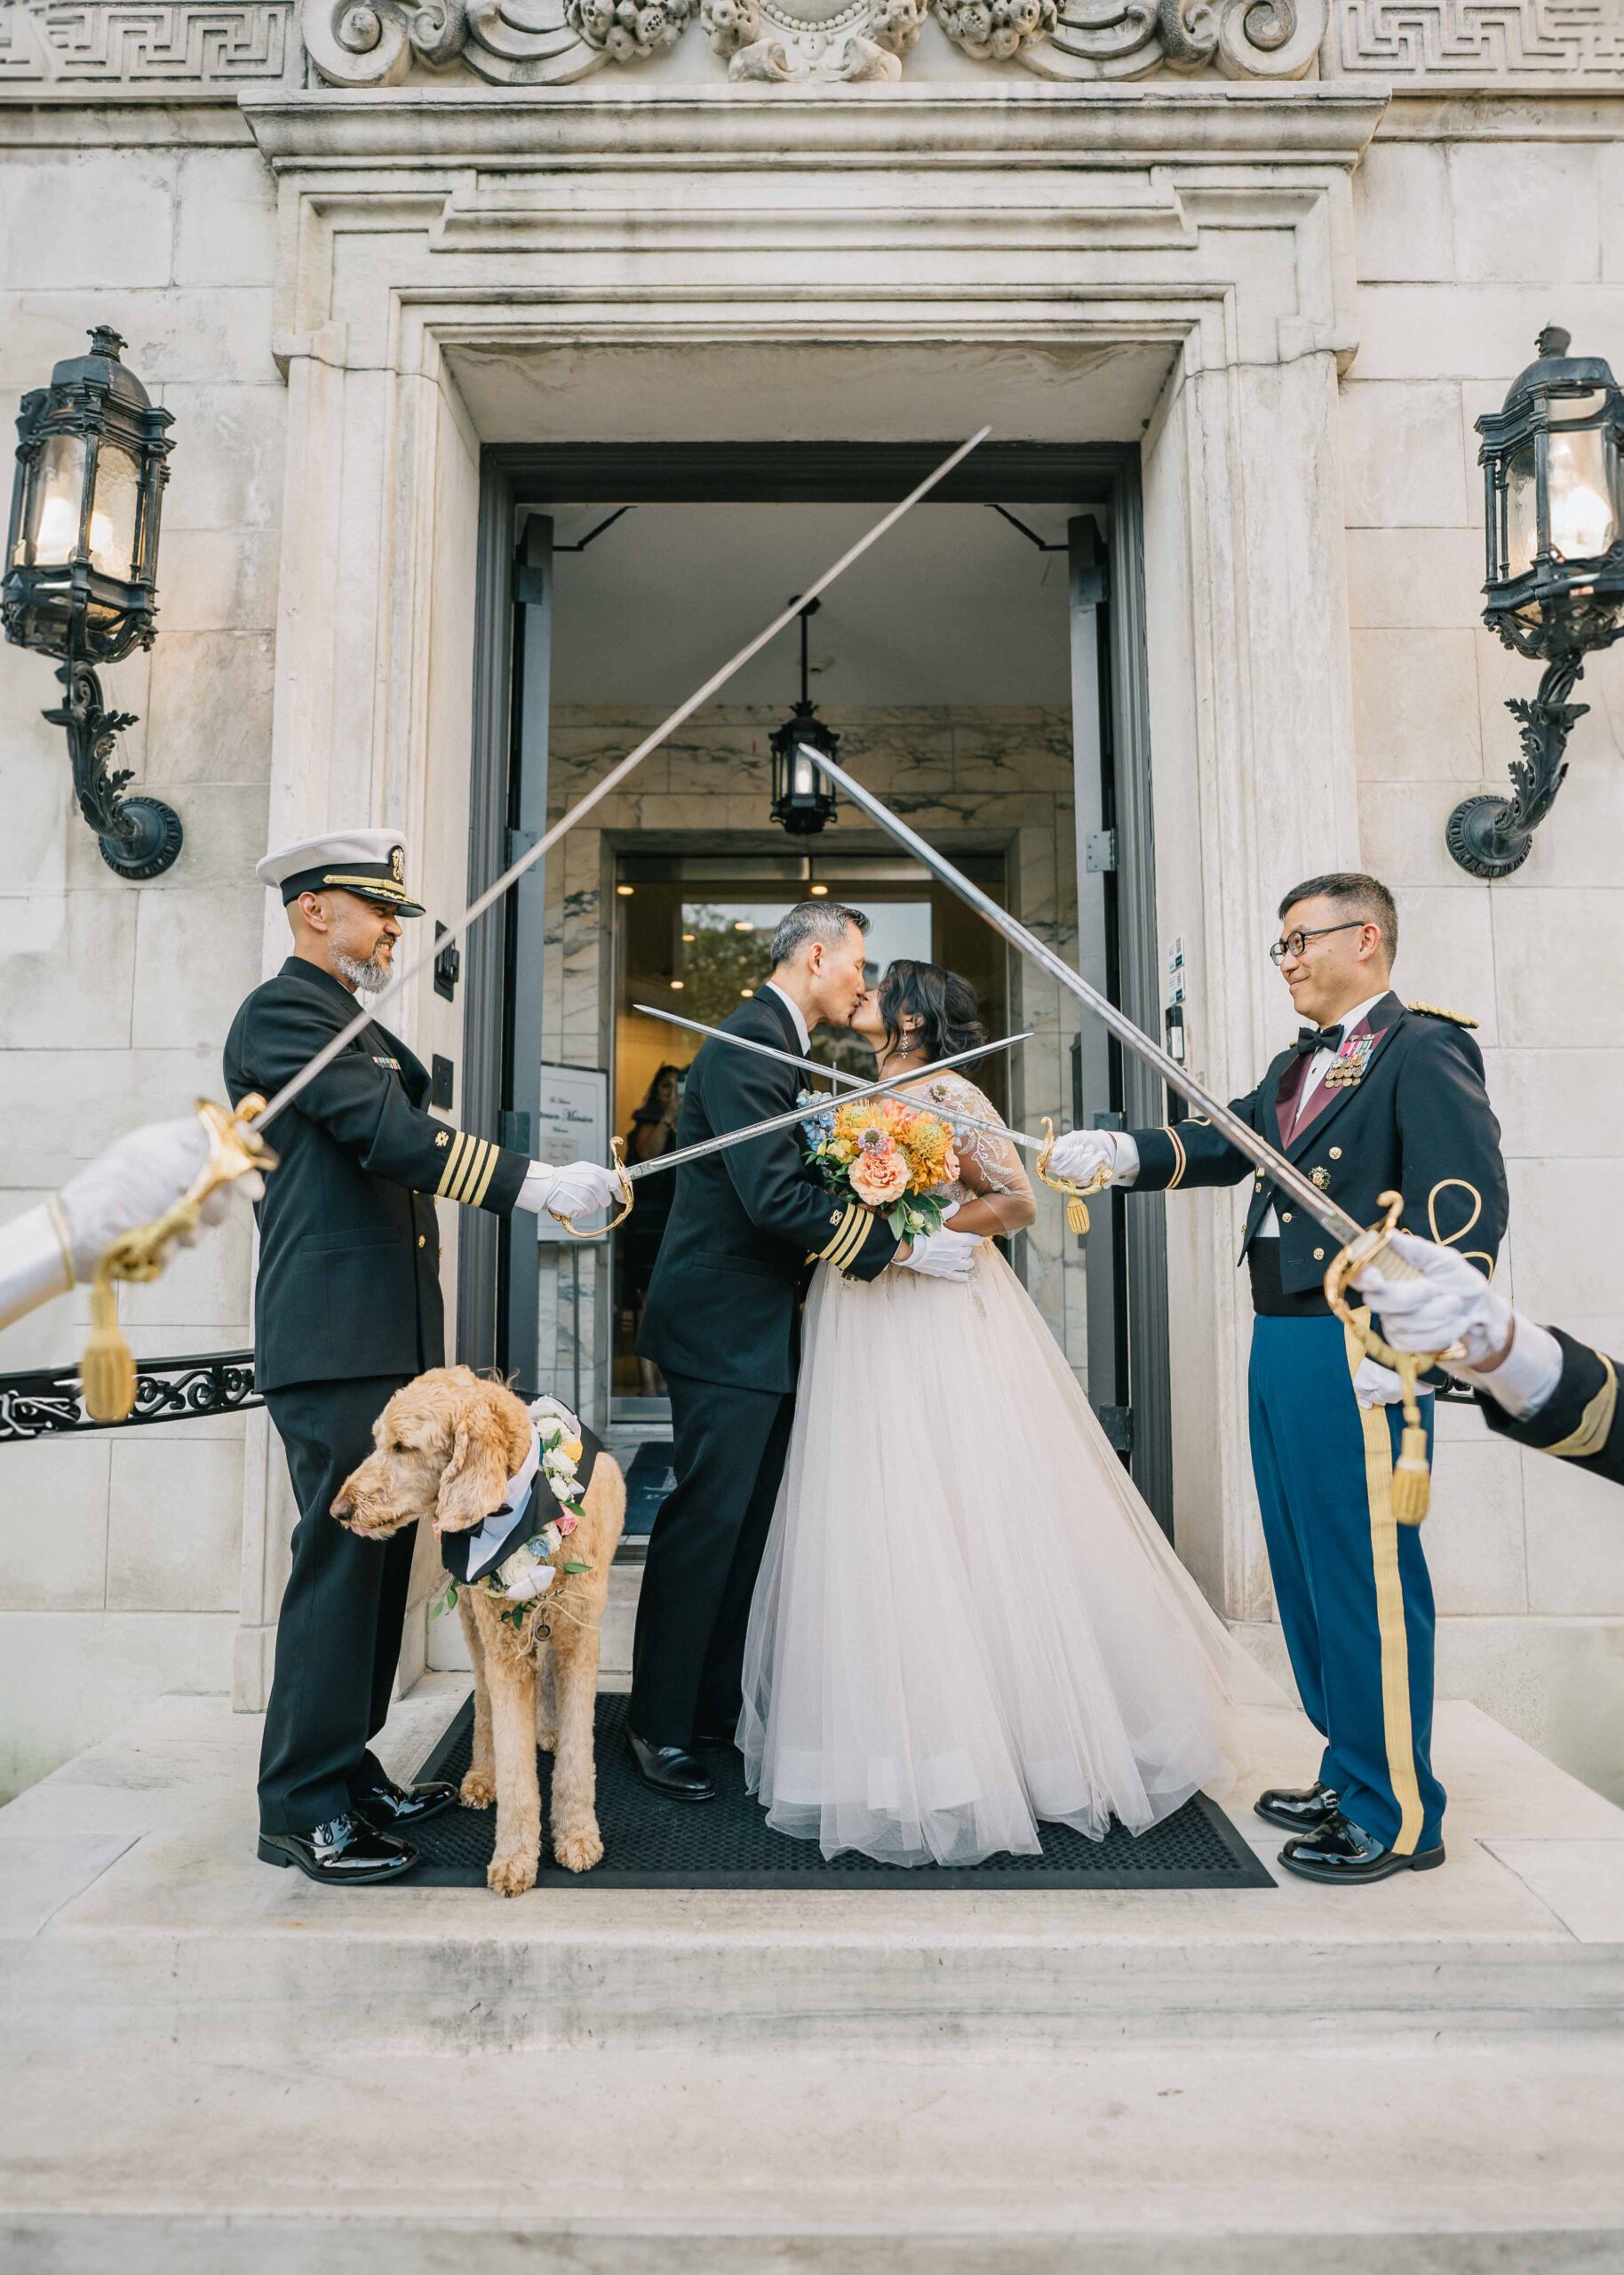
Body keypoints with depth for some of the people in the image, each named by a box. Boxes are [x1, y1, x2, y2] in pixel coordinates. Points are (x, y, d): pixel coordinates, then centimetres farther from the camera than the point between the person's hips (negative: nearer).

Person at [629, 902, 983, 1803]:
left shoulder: (779, 1043, 15)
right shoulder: (746, 1044, -17)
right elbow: (777, 1196, -25)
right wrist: (901, 1248, -20)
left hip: (765, 1329, 10)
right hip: (728, 1330, -10)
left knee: (750, 1526, 15)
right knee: (706, 1524, -1)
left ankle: (719, 1706, 28)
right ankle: (660, 1727, 14)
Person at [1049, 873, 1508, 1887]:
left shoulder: (1423, 1051, -9)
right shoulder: (1296, 1068, 19)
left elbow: (1468, 1198, -17)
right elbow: (1219, 1145, 10)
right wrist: (1118, 1150, -6)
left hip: (1355, 1349, -9)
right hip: (1281, 1344, 9)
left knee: (1369, 1573, 0)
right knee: (1308, 1570, 17)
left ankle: (1399, 1815, 15)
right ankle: (1351, 1774, 32)